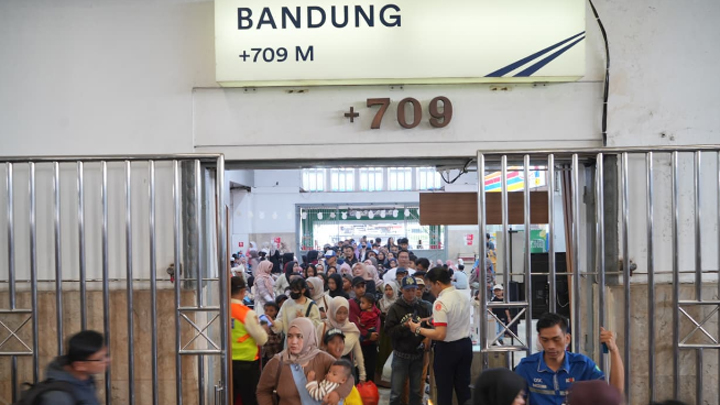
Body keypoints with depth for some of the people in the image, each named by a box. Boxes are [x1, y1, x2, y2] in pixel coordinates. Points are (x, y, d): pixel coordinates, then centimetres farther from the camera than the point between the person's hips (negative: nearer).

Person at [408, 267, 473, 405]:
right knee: (464, 388, 14)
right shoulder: (464, 297, 4)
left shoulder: (441, 302, -21)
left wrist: (418, 329, -14)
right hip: (465, 345, 7)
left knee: (444, 390, 5)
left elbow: (440, 335, -26)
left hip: (448, 348, -7)